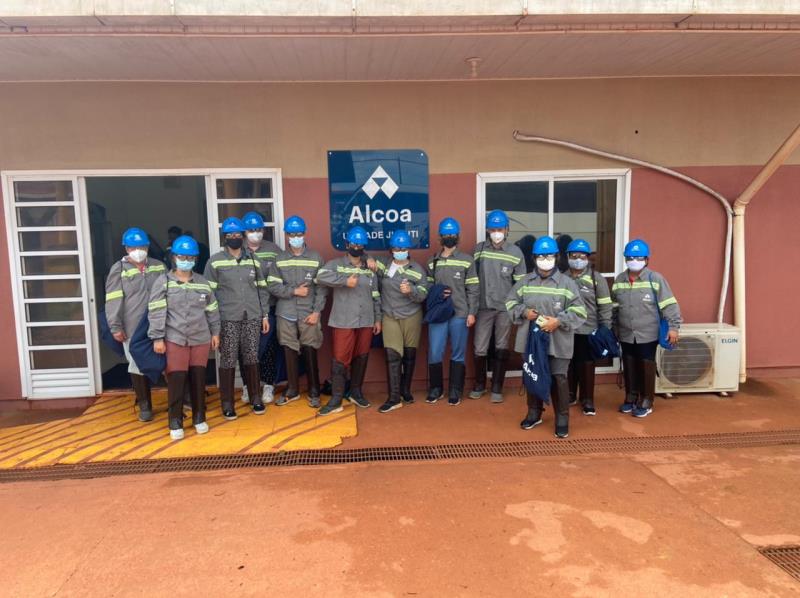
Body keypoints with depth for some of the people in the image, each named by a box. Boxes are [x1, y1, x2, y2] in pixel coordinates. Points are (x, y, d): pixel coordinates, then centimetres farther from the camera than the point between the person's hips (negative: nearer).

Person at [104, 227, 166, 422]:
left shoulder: (159, 267, 8)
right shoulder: (118, 269, -2)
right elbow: (113, 301, -5)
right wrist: (116, 327, -9)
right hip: (133, 328, -2)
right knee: (138, 365, 6)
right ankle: (144, 406, 20)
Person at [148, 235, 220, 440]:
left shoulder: (203, 282, 8)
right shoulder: (163, 282, -2)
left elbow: (212, 310, 13)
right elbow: (156, 312, -6)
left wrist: (215, 333, 11)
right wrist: (157, 338, -10)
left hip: (201, 339, 3)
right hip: (174, 339, -3)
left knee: (198, 379, 9)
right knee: (176, 380, -3)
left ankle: (199, 418, 23)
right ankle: (175, 422, 10)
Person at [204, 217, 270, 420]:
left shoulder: (253, 259, 9)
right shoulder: (215, 261, 0)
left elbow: (262, 288, 12)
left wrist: (264, 315, 8)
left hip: (252, 317, 2)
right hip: (228, 319, -2)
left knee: (251, 358, 8)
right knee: (228, 361, 1)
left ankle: (255, 398, 21)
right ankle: (227, 402, 13)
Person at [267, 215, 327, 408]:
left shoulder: (316, 259, 1)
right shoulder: (279, 260, 5)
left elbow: (322, 288, -2)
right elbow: (272, 286, -1)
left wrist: (317, 311, -10)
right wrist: (294, 291, -11)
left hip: (309, 314, -2)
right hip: (286, 314, 2)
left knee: (310, 353, 0)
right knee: (290, 353, 9)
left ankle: (314, 392, 14)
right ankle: (292, 390, 23)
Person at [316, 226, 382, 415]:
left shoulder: (370, 269, 11)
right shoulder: (336, 264, 0)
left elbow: (376, 296, 13)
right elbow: (321, 277, -19)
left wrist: (377, 319, 10)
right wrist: (345, 281, -23)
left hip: (366, 321, 4)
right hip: (343, 322, -4)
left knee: (361, 357, 12)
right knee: (340, 359, -4)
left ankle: (356, 392, 28)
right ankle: (336, 399, 4)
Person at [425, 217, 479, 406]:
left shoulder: (467, 261, 2)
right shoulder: (432, 262, 11)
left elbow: (473, 289, 0)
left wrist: (471, 312, -6)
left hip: (460, 314, -2)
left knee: (457, 354, 6)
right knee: (434, 353, 1)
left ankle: (455, 391, 18)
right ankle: (436, 388, 20)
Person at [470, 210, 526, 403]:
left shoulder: (515, 252, -3)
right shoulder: (478, 249, 0)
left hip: (506, 308, -1)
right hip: (483, 307, 1)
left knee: (501, 349, 8)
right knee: (480, 349, 5)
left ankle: (497, 388, 20)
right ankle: (479, 385, 25)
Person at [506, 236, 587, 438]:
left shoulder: (567, 283, -5)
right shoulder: (525, 282, 3)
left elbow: (579, 312, -6)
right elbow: (511, 302, 12)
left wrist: (559, 321, -17)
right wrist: (524, 311, -7)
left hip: (558, 341, -3)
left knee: (558, 379, 0)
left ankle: (562, 419, 16)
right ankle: (534, 413, 34)